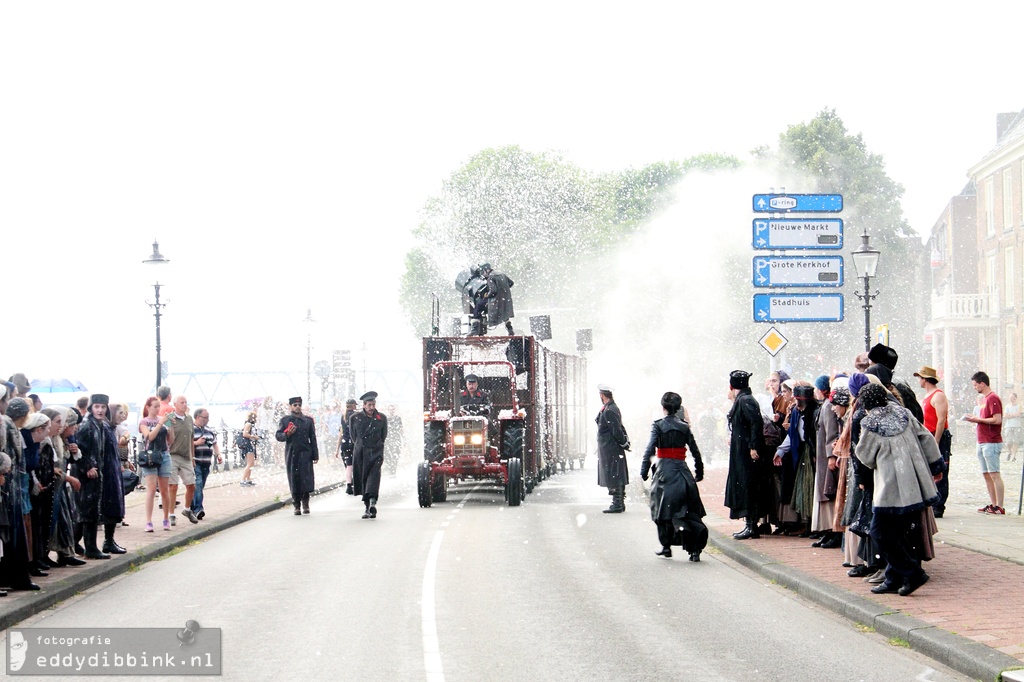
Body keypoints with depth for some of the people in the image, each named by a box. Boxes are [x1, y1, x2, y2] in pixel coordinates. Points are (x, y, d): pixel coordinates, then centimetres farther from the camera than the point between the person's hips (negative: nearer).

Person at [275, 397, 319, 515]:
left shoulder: (308, 420, 12)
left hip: (305, 453, 0)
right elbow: (278, 436, 8)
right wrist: (287, 435, -13)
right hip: (291, 454, 0)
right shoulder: (284, 420, 10)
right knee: (294, 479, -1)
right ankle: (297, 506, 7)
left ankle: (305, 503, 10)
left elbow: (313, 438, 9)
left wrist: (315, 455, 4)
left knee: (306, 479, -7)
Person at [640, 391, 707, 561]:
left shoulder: (658, 426, -5)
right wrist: (699, 472, 17)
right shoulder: (684, 426, 5)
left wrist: (644, 471, -11)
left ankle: (666, 546, 8)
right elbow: (695, 450, 8)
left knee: (664, 509, 10)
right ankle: (695, 549, -9)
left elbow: (650, 449, -14)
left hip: (665, 471, -3)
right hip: (682, 470, 3)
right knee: (689, 511, 4)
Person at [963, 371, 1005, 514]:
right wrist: (975, 419, 9)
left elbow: (997, 420, -21)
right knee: (986, 475, 10)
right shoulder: (985, 398, 18)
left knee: (994, 474, -9)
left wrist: (978, 419, -13)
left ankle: (999, 507, -9)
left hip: (991, 442, -10)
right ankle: (993, 504, 14)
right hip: (982, 442, 10)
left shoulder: (993, 398, -13)